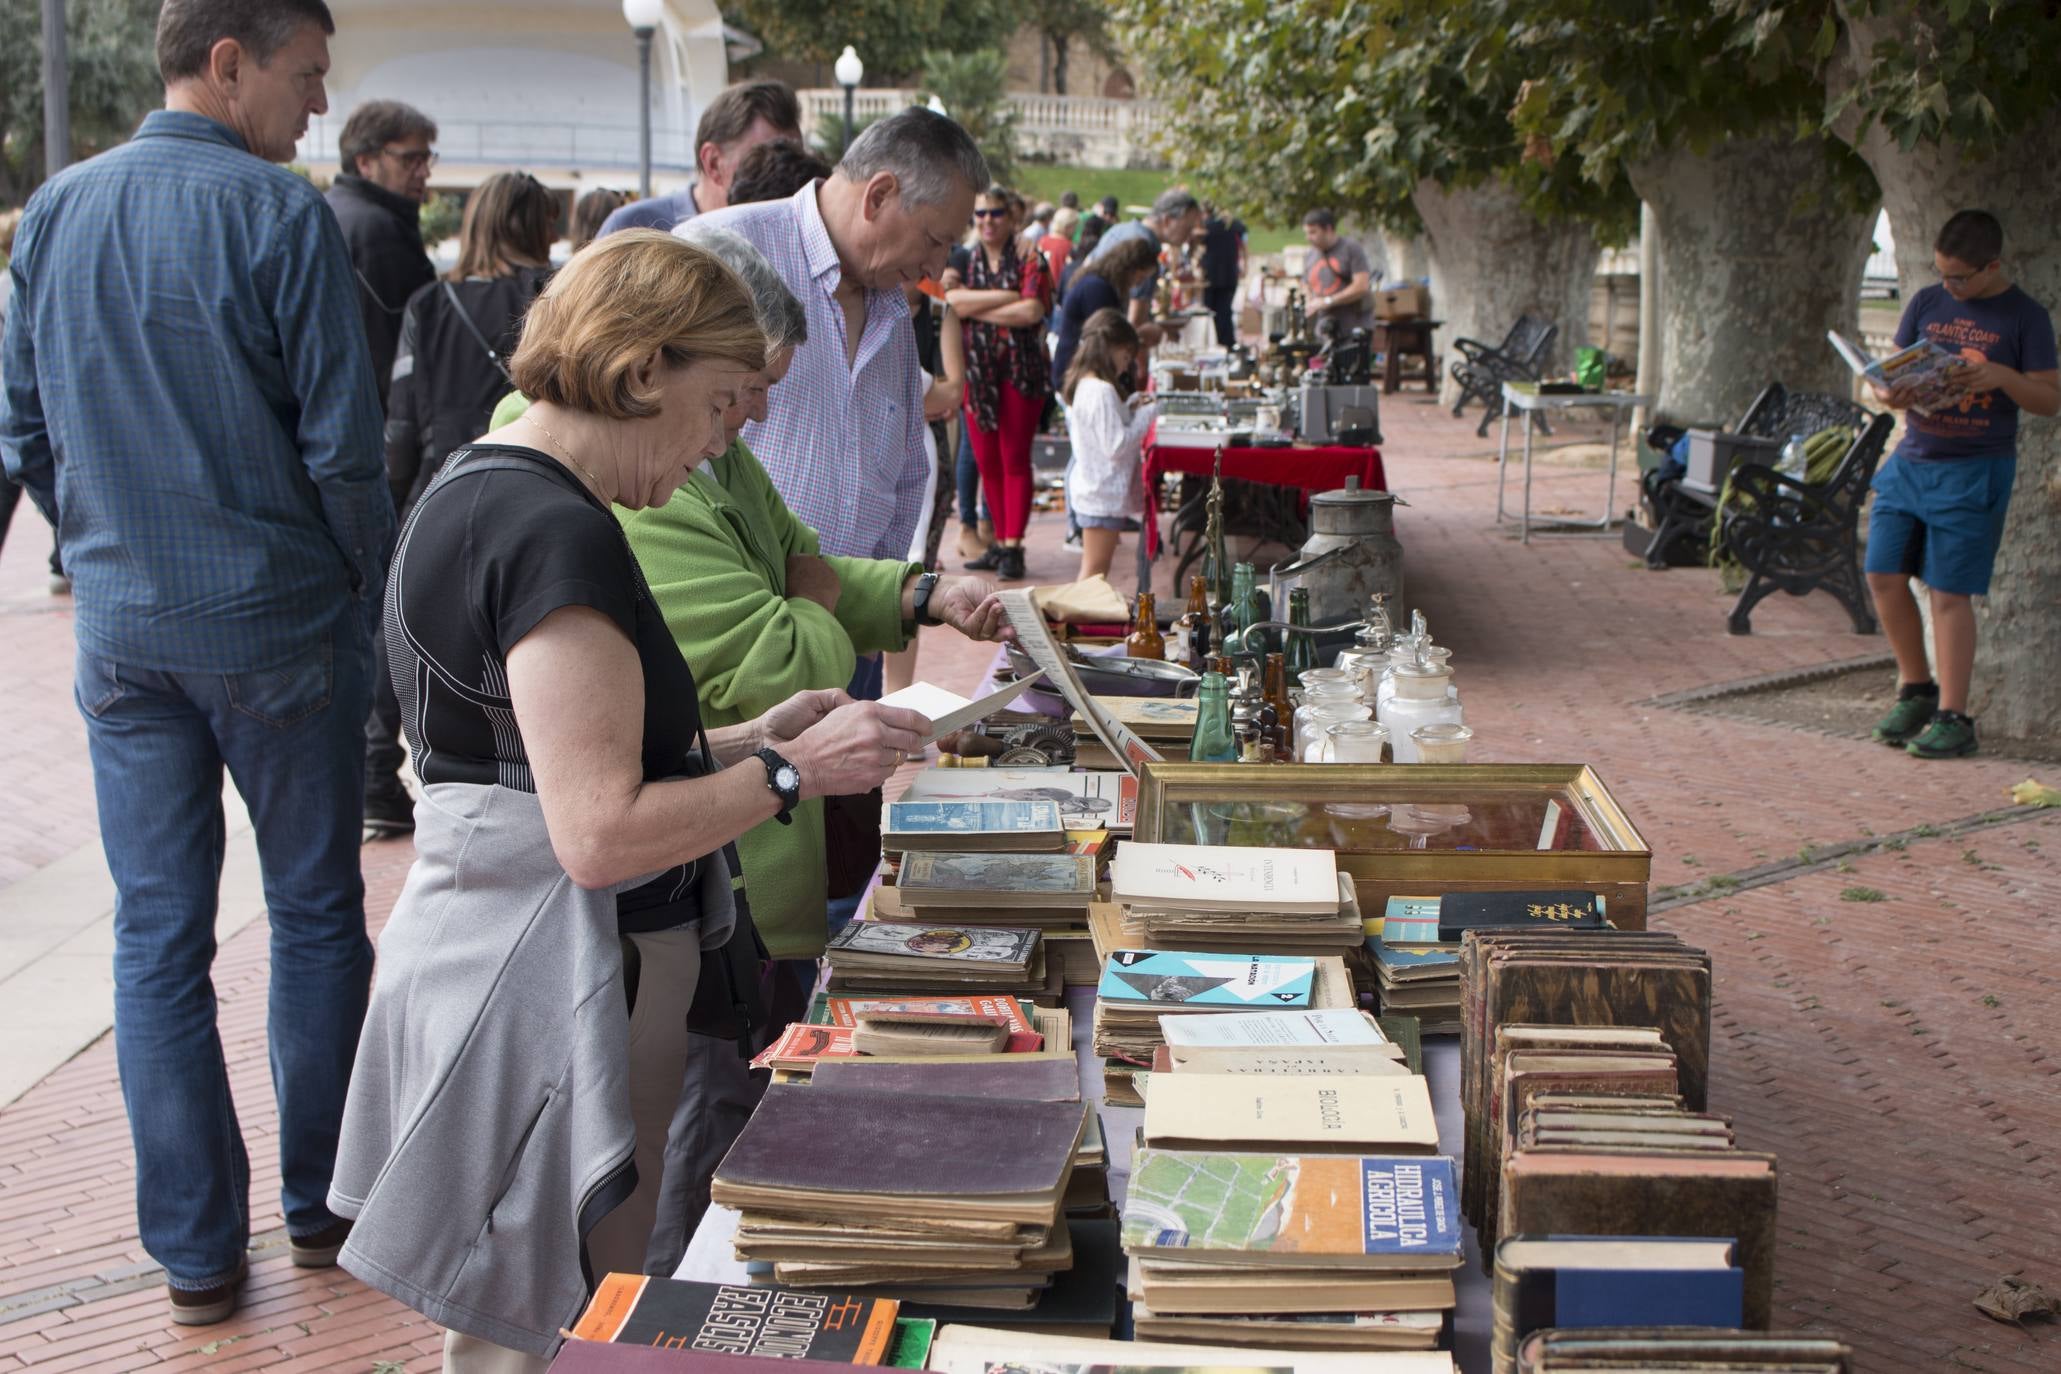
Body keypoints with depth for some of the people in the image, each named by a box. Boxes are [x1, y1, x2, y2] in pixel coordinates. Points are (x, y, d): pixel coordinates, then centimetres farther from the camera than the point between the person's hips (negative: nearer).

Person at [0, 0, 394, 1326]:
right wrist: (375, 594, 1)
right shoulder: (280, 213, -12)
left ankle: (197, 1250, 15)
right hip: (278, 626, -4)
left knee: (158, 937, 8)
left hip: (122, 633, 4)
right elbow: (343, 444, -13)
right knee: (316, 916, 11)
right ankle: (320, 1204, 22)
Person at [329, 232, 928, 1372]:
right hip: (551, 989, -10)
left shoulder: (477, 487, 11)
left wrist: (746, 740, 10)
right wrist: (793, 772, -13)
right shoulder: (557, 531, -21)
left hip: (493, 958, 10)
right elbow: (602, 834, -25)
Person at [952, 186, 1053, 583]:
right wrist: (1010, 298, -12)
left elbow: (1033, 311, -15)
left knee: (1015, 458, -5)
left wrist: (977, 308, -8)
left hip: (1021, 369, -4)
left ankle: (1013, 546, -4)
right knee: (986, 460, 5)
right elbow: (954, 300, -8)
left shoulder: (1029, 260, 0)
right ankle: (1000, 540, 14)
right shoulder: (964, 260, 11)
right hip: (977, 370, 4)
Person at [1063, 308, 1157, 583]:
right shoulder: (1102, 391, -22)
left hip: (1090, 488, 10)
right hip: (1103, 494, -10)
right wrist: (1145, 415, -13)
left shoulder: (1083, 385, 9)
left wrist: (1129, 408, 8)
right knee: (1095, 570, -3)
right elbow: (1117, 445, -23)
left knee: (1092, 569, 17)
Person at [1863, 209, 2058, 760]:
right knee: (1883, 574, 0)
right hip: (1911, 461, 5)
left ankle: (1952, 718, 3)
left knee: (1949, 592, -6)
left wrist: (2002, 376, -23)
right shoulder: (1926, 303, 9)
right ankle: (1916, 690, 20)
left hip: (1974, 471, -5)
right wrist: (1892, 394, -12)